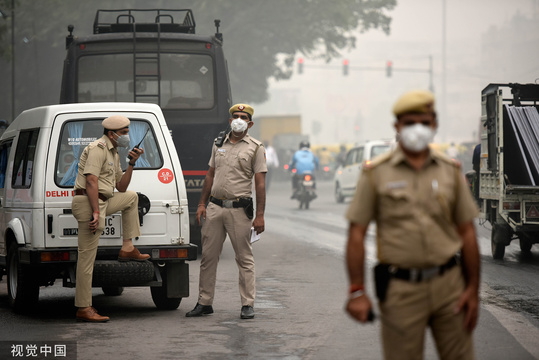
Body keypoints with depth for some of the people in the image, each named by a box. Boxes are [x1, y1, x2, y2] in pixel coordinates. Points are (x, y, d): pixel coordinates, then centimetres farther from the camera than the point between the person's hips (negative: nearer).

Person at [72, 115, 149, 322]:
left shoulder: (113, 153, 20)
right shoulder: (98, 148, -11)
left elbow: (121, 187, 23)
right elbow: (91, 181, -22)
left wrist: (131, 164, 12)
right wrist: (96, 213, -27)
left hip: (102, 202, 10)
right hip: (88, 203, -10)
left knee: (131, 197, 25)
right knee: (87, 257, -9)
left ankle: (127, 249, 20)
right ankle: (84, 309, -9)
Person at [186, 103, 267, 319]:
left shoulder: (255, 148, 1)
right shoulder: (219, 144, 15)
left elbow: (260, 184, -3)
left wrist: (260, 215, -9)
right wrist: (202, 204, 11)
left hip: (239, 209, -4)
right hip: (215, 206, 4)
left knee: (244, 258, 0)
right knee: (208, 256, 5)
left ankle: (248, 304, 3)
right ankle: (204, 302, 12)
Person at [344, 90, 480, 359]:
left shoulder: (451, 171, 8)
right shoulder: (376, 173, 0)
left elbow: (467, 233, 10)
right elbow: (356, 234, -1)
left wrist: (473, 289, 4)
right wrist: (357, 291, -8)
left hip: (449, 285, 2)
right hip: (400, 289, -2)